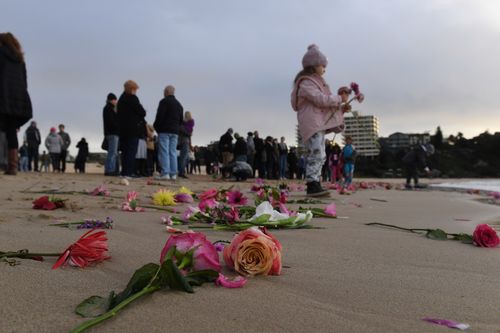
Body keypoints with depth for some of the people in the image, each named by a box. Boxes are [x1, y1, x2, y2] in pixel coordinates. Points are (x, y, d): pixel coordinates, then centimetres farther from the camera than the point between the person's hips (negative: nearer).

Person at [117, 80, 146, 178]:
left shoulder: (121, 99, 17)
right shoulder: (132, 98, -10)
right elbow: (142, 112, -12)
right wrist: (142, 114, 10)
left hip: (123, 129, 8)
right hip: (133, 128, -8)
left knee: (125, 150, 12)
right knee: (132, 150, -6)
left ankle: (124, 171, 14)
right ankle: (128, 172, -10)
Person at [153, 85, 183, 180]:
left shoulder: (164, 101, -4)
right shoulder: (179, 104, 20)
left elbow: (160, 116, -12)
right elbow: (181, 120, 21)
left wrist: (156, 126, -1)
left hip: (164, 130, -7)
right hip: (175, 131, 7)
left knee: (164, 152, -8)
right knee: (173, 152, 6)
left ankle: (165, 173, -14)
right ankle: (173, 174, 4)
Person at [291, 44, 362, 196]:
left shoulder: (315, 82, 25)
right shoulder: (306, 83, -8)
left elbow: (322, 103, 25)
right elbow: (321, 100, -18)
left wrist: (341, 108, 14)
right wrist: (340, 98, -7)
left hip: (320, 123, 11)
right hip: (312, 123, -11)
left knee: (317, 156, 8)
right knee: (317, 154, -18)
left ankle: (314, 186, 9)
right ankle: (313, 185, -21)